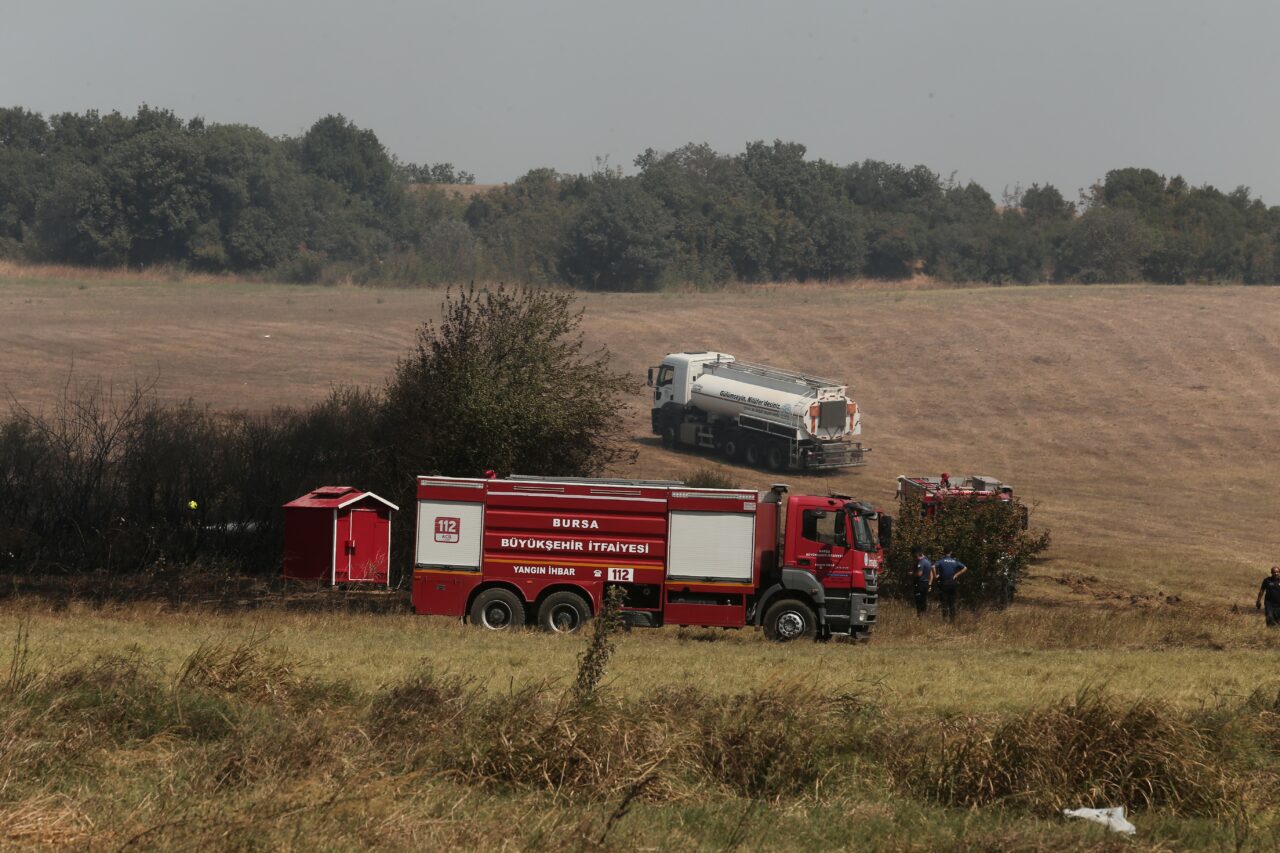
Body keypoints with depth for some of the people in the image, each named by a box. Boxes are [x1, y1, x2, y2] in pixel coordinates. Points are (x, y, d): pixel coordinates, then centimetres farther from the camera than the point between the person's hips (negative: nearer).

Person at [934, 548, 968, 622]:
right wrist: (957, 574, 2)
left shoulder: (941, 561, -5)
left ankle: (945, 617, -9)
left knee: (944, 602, -1)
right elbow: (965, 568, 0)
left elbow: (933, 567, -22)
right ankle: (952, 618, 11)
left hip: (943, 585, -3)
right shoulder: (955, 561, 5)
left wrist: (936, 575, -8)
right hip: (953, 584, 3)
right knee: (952, 602, 11)